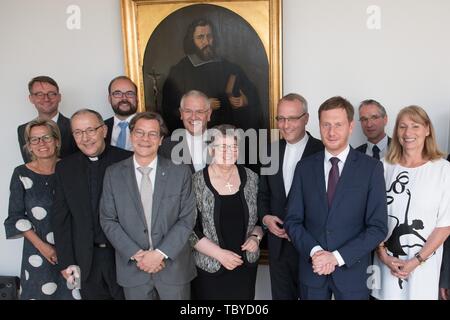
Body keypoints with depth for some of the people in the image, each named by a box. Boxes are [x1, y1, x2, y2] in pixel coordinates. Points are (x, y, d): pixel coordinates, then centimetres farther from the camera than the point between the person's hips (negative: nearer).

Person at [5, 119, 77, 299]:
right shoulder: (21, 174, -6)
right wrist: (42, 246, -9)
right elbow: (16, 217, -3)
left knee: (74, 292, 8)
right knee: (40, 292, 12)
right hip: (38, 251, 0)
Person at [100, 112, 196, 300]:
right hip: (132, 268, 1)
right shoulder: (113, 174, -1)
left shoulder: (180, 172, -4)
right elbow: (108, 220, -2)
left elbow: (187, 219, -6)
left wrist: (161, 253, -14)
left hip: (174, 266, 0)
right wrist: (136, 254, -12)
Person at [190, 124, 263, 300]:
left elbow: (261, 216, 10)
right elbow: (190, 229, -10)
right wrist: (219, 254, -14)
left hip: (246, 266, 3)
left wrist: (256, 237, -7)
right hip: (209, 268, -3)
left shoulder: (251, 178, -2)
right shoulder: (196, 182, -11)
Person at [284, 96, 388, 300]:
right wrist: (315, 251, -14)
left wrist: (337, 257, -15)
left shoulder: (371, 168, -6)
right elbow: (292, 220, 0)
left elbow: (378, 227, -8)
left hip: (352, 270, -1)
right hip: (312, 269, 2)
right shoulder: (304, 167, 0)